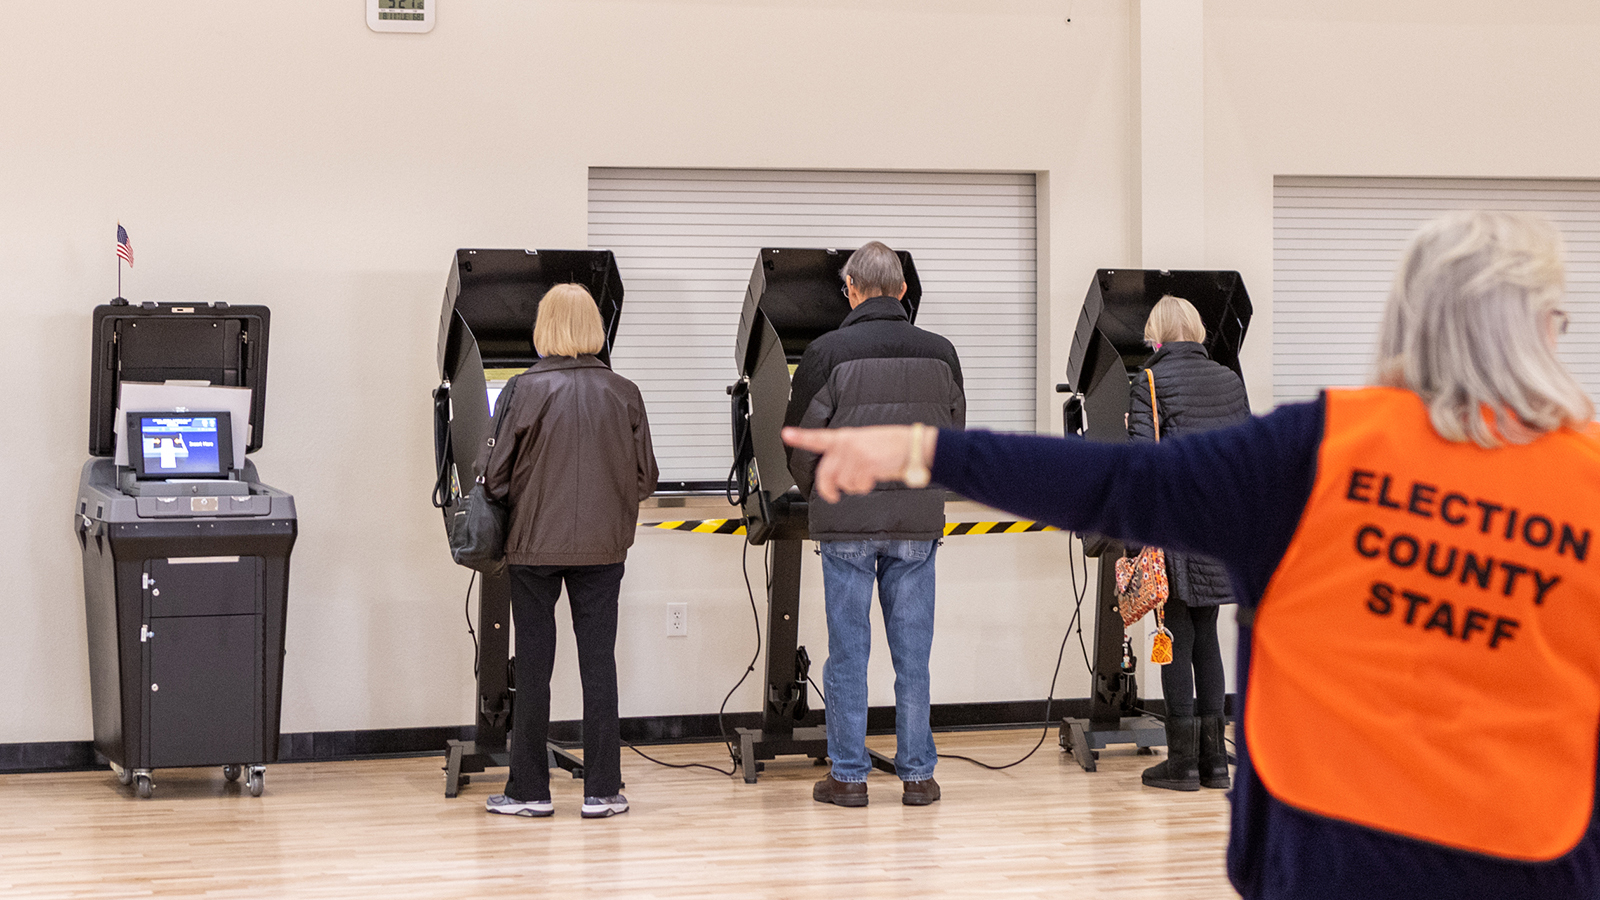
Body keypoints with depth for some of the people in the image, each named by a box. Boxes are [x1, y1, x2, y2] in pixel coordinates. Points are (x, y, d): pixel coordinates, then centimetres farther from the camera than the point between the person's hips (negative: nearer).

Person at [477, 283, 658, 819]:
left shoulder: (525, 391, -9)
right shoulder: (623, 394, -1)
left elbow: (496, 474, -7)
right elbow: (645, 478, 4)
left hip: (535, 543, -2)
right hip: (603, 546, 2)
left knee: (534, 665, 6)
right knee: (598, 662, 7)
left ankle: (530, 790, 11)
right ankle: (601, 791, 8)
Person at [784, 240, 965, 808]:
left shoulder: (829, 353, -7)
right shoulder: (939, 353, 3)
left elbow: (801, 441, -1)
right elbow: (955, 436, 12)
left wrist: (818, 494, 18)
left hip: (847, 520, -2)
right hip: (918, 520, 2)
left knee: (848, 651, 4)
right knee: (913, 650, 7)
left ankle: (848, 775, 7)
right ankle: (917, 774, 11)